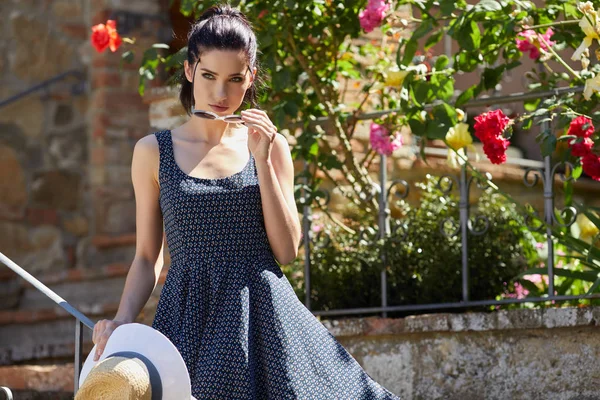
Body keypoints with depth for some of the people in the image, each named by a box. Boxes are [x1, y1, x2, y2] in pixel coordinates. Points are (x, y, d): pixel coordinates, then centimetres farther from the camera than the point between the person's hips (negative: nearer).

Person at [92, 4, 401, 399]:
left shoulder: (271, 145, 6)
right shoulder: (154, 152, 5)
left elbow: (287, 251, -1)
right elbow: (148, 257, 8)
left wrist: (262, 161, -7)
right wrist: (122, 320, -9)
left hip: (262, 317, 1)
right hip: (189, 318, 0)